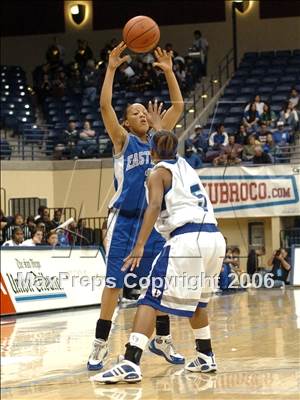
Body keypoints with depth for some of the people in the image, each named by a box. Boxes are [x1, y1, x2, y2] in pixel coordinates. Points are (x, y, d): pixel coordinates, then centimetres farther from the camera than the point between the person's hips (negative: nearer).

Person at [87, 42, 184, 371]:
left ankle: (162, 340, 21)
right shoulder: (122, 140, 0)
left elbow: (178, 105, 10)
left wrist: (168, 72, 3)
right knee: (113, 283, -6)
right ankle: (100, 345, -2)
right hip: (124, 220, -5)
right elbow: (105, 106, -13)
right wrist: (111, 68, -15)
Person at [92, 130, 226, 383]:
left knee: (151, 300, -10)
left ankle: (131, 364, -23)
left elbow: (155, 205, -12)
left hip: (187, 238, -7)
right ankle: (205, 357, 35)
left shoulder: (158, 172, 7)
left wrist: (139, 246, -19)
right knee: (194, 300, 29)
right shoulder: (185, 166, 26)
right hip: (215, 237, 7)